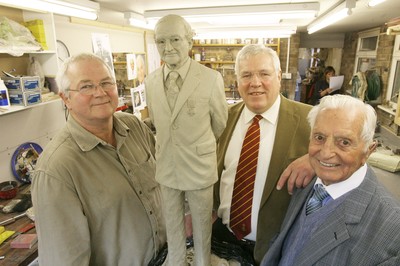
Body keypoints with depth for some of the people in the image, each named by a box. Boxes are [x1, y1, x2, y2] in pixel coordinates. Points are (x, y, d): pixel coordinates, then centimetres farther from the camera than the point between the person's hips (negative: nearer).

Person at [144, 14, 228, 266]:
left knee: (202, 224, 19)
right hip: (166, 166, 3)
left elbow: (220, 125, -2)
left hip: (199, 166, -3)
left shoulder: (212, 78, -16)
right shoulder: (150, 81, -3)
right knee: (173, 224, 22)